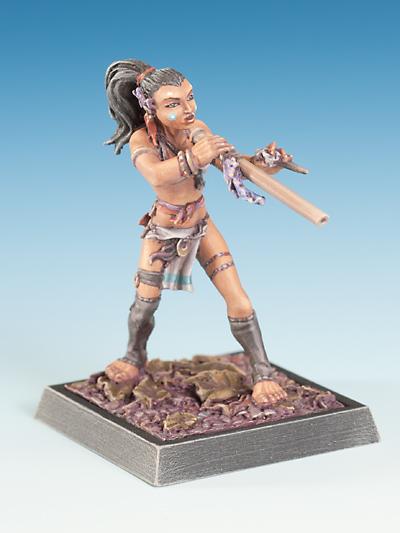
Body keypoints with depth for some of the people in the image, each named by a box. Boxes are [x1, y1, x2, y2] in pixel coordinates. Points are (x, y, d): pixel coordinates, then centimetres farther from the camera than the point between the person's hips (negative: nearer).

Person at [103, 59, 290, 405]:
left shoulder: (198, 129, -17)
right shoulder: (142, 139, -28)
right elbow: (155, 173, -50)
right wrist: (191, 159, -69)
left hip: (201, 226, 2)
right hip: (163, 230, -2)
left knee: (237, 298, -5)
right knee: (146, 302, 6)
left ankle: (263, 372, 6)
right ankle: (135, 356, 36)